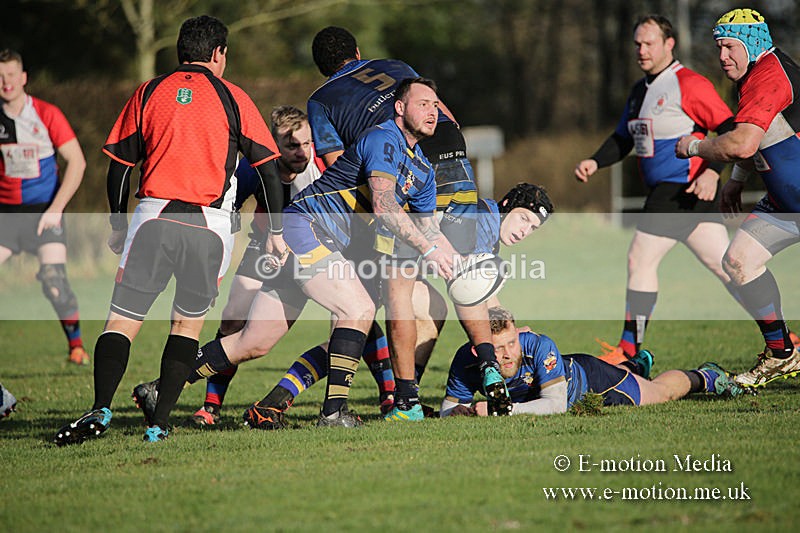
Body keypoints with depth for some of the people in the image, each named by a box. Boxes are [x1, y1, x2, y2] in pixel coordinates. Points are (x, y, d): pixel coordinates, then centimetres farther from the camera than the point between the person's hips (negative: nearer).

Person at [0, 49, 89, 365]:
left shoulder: (46, 114, -6)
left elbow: (77, 162, -6)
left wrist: (56, 208, -12)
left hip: (44, 212, -3)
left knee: (54, 280, -16)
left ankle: (76, 347, -1)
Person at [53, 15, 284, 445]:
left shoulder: (149, 93, 11)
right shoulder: (232, 98, 7)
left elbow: (118, 164, 11)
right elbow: (268, 167, 5)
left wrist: (118, 223, 22)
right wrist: (276, 232, 11)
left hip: (154, 217, 0)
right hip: (210, 225, 0)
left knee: (122, 320, 3)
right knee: (188, 322, 16)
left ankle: (100, 410, -16)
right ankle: (159, 422, 7)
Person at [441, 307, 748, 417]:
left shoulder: (539, 346, -45)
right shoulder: (467, 361, -35)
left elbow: (557, 404, -46)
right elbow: (447, 412, -23)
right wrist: (468, 410, -45)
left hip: (589, 381, -6)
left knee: (663, 390, 17)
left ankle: (703, 377, 48)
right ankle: (634, 366, 71)